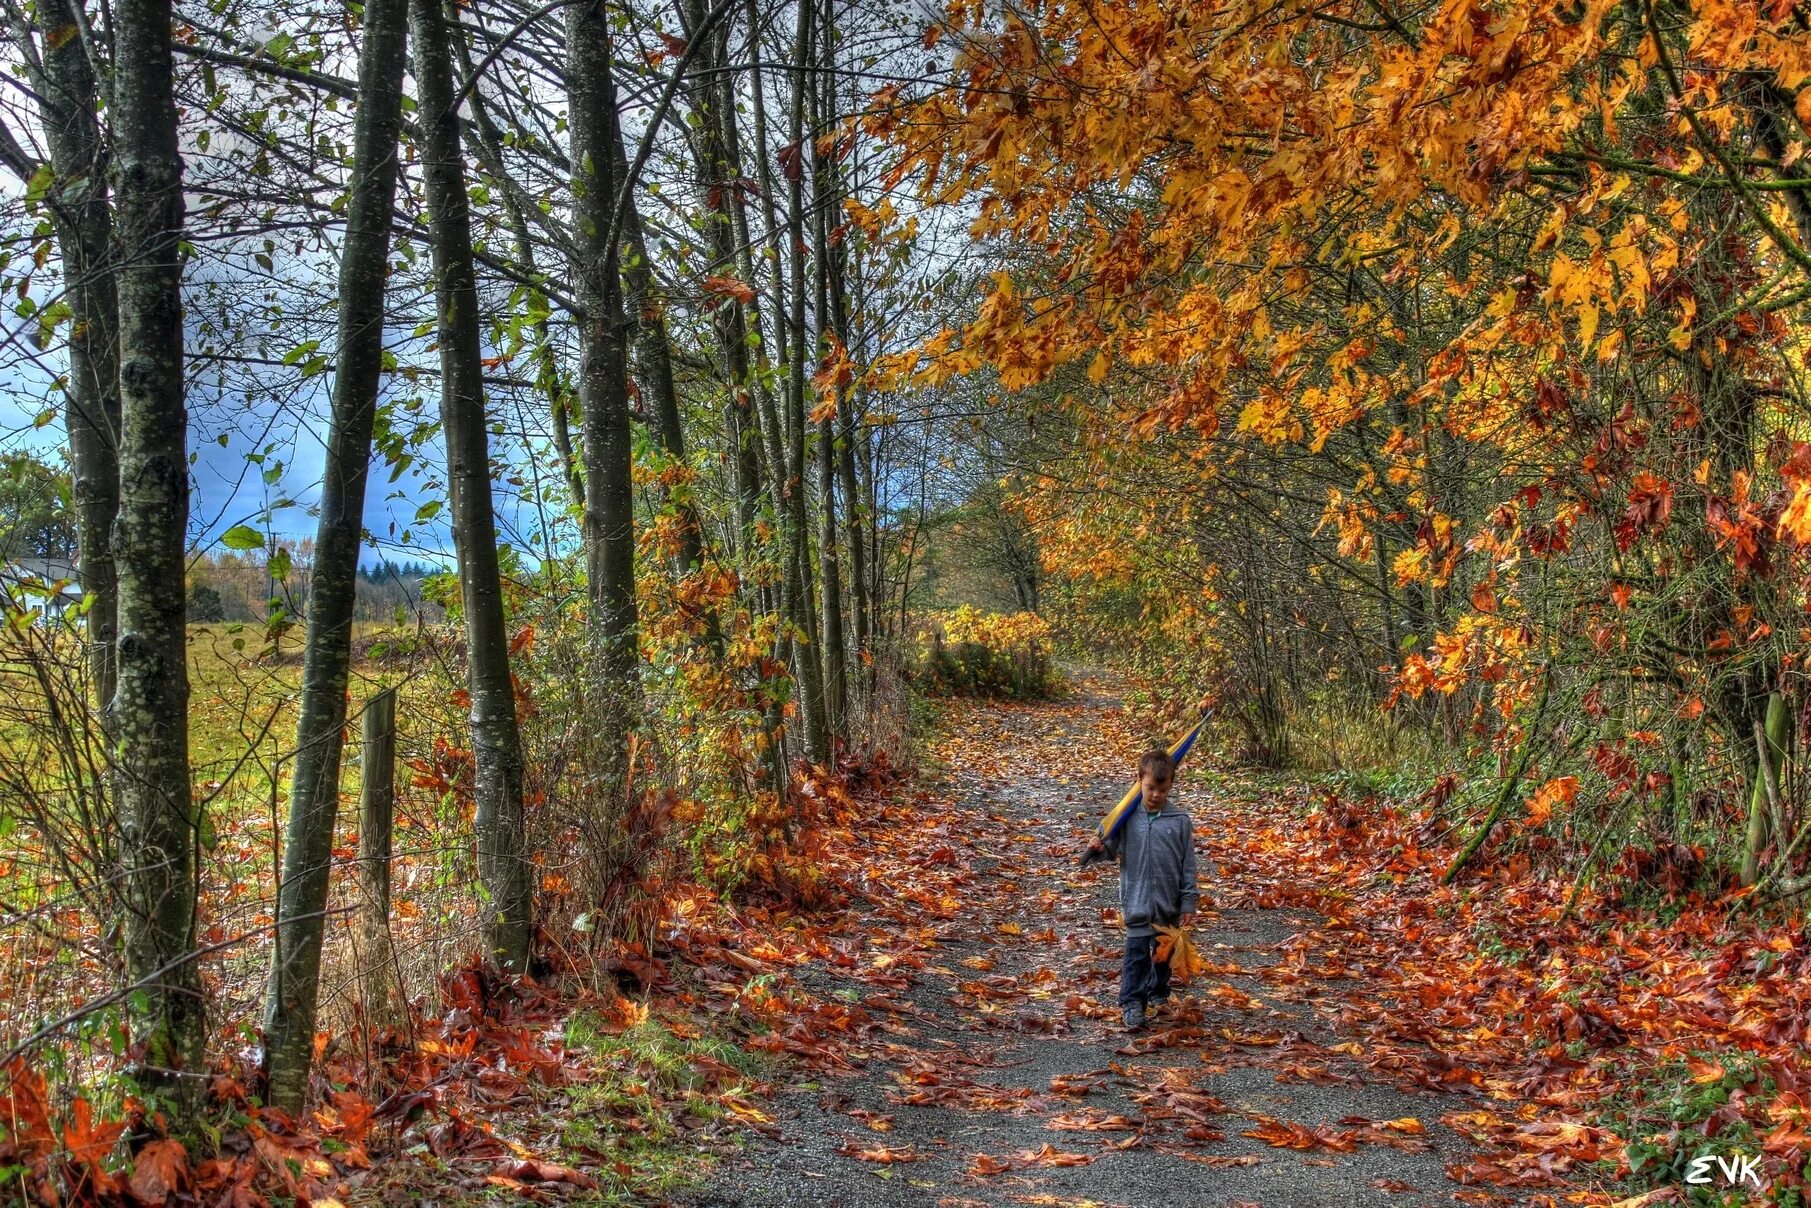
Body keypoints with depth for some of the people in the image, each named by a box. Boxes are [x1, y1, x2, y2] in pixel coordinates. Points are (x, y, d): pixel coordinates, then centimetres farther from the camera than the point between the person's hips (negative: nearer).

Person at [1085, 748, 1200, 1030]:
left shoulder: (1180, 821, -5)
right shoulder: (1128, 817, -5)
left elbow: (1188, 866, -1)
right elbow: (1113, 848, 4)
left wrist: (1189, 903, -2)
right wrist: (1099, 848, -20)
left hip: (1169, 903, 2)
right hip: (1137, 901, -2)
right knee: (1137, 954, -5)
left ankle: (1158, 995, 37)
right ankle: (1132, 1003, 1)